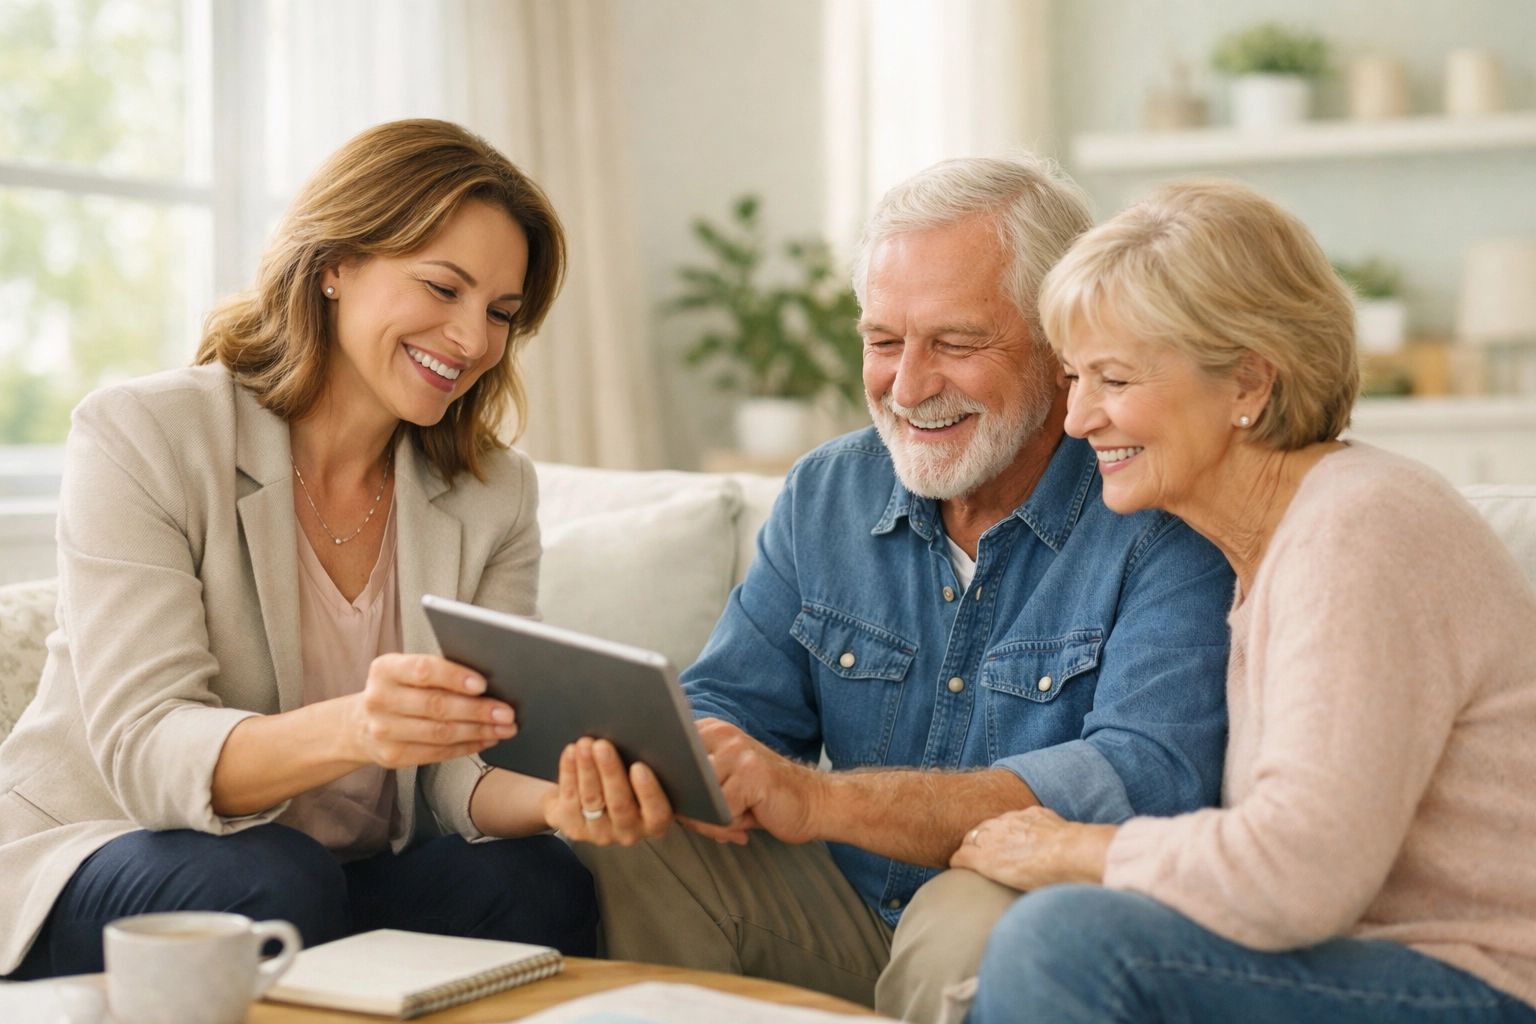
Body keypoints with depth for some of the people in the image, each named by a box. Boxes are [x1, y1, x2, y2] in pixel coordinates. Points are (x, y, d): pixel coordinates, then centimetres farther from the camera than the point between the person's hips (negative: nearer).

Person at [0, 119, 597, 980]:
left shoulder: (495, 496, 3)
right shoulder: (140, 437, -12)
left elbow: (460, 777, -6)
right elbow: (144, 754, -22)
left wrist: (564, 796, -31)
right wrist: (348, 731, -43)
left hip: (351, 876, 4)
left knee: (545, 882, -25)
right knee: (277, 883, -36)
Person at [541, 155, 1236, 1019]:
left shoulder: (1165, 523, -14)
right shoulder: (827, 495, 7)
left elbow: (1148, 783, -27)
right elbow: (731, 704, 4)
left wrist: (821, 800, -35)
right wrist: (639, 765, -23)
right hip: (846, 912, 5)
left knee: (971, 915, -36)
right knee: (617, 853, -16)